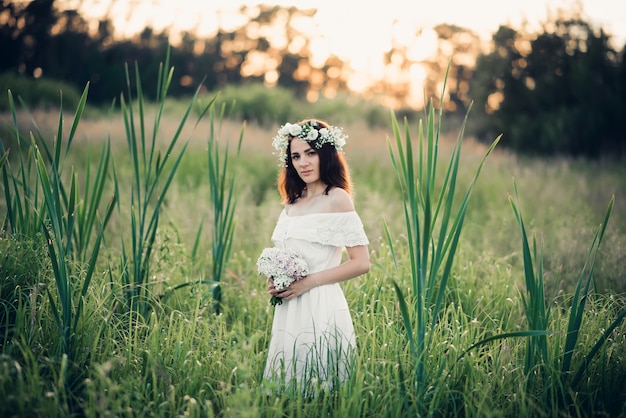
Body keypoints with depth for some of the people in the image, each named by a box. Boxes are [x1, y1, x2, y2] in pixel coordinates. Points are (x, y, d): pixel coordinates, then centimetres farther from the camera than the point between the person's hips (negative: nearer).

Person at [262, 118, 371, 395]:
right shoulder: (292, 202, 13)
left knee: (315, 388, -2)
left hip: (320, 308, -6)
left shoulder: (337, 199, -6)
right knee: (288, 391, 10)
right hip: (288, 310, 6)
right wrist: (275, 282, 3)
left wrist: (308, 282, -13)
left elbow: (361, 263, -11)